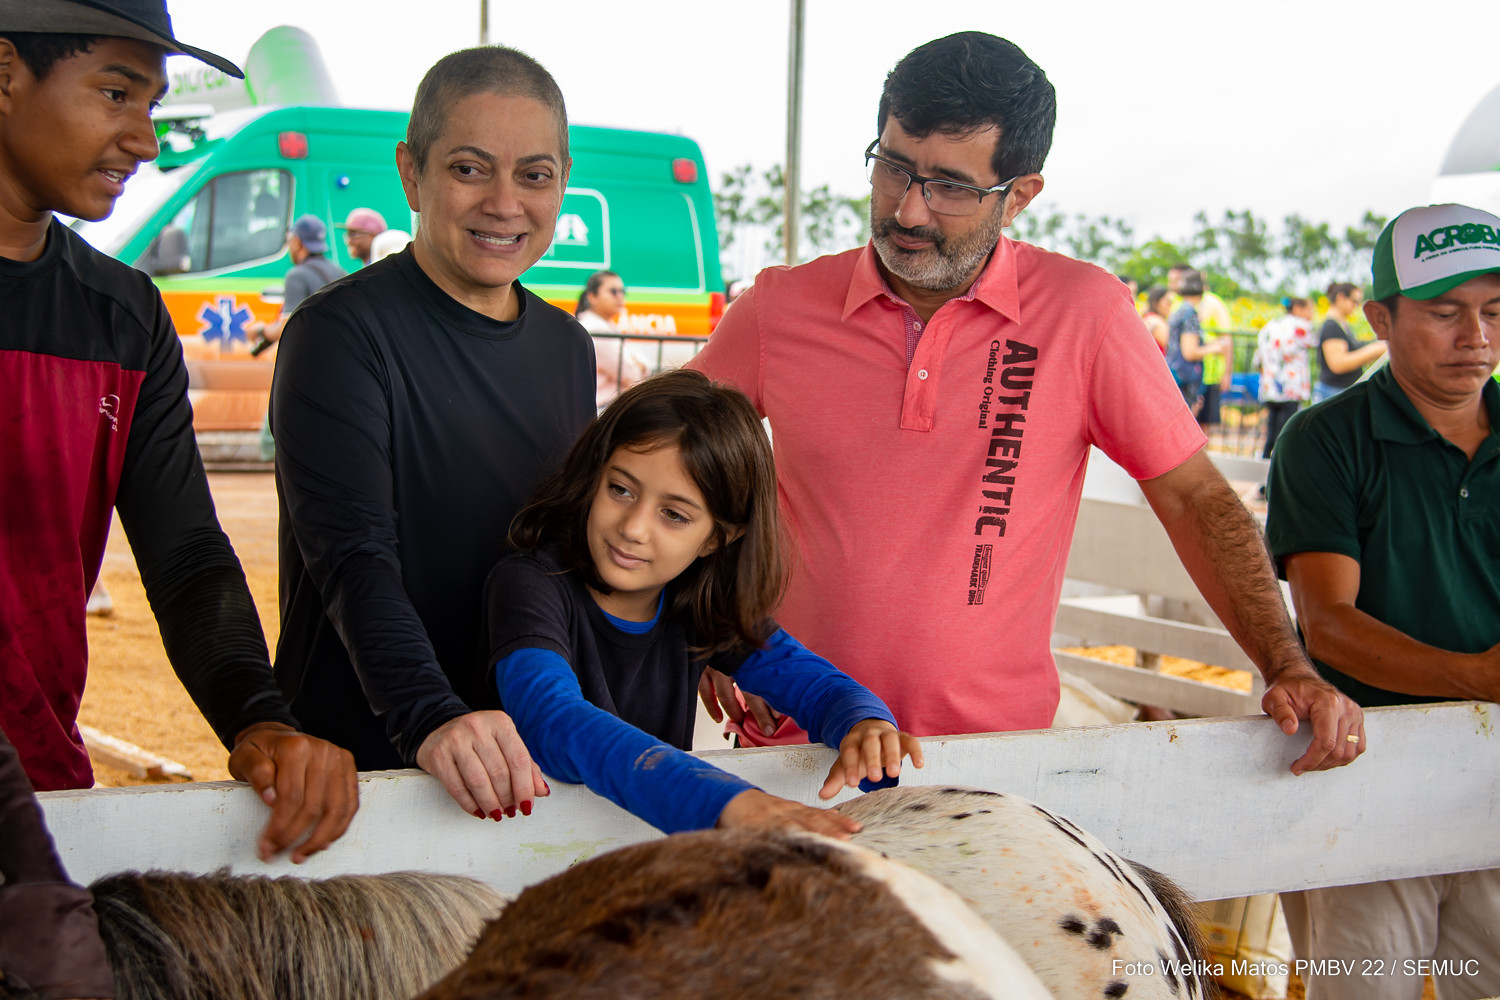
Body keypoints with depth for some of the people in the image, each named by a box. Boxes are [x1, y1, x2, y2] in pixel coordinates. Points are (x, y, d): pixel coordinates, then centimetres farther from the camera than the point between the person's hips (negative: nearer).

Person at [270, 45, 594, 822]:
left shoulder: (566, 348, 9)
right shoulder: (342, 333, -12)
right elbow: (353, 559, -23)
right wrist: (430, 720, -37)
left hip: (522, 757, 6)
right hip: (356, 762, -6)